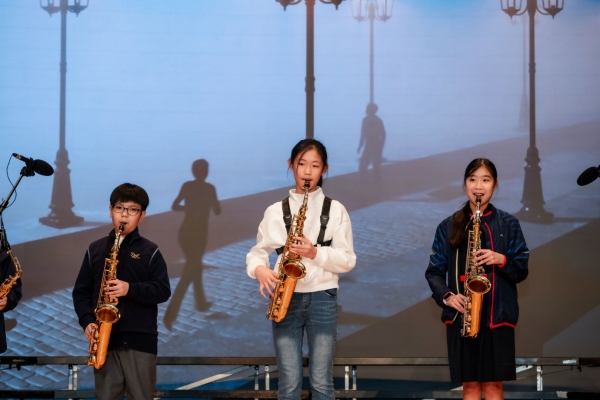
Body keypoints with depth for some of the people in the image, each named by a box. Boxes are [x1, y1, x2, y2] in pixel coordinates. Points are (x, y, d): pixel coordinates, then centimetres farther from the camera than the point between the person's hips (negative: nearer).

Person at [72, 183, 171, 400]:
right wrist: (87, 320, -6)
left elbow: (163, 290, -5)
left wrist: (131, 289, -19)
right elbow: (81, 291, 10)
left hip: (140, 339, -2)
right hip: (104, 338, 2)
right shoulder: (95, 249, 9)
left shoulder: (150, 251, 2)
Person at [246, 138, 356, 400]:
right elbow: (258, 251, 8)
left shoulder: (336, 210, 4)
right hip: (285, 298, 1)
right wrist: (259, 269, -14)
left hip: (322, 298, -1)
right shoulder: (275, 211, 8)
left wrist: (315, 253, -16)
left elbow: (348, 260, 0)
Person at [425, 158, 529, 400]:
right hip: (460, 315, 1)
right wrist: (446, 296, -9)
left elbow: (522, 270, 5)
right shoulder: (448, 226, 8)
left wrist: (502, 260, -14)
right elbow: (434, 271, 8)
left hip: (497, 313, -1)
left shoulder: (508, 224, 5)